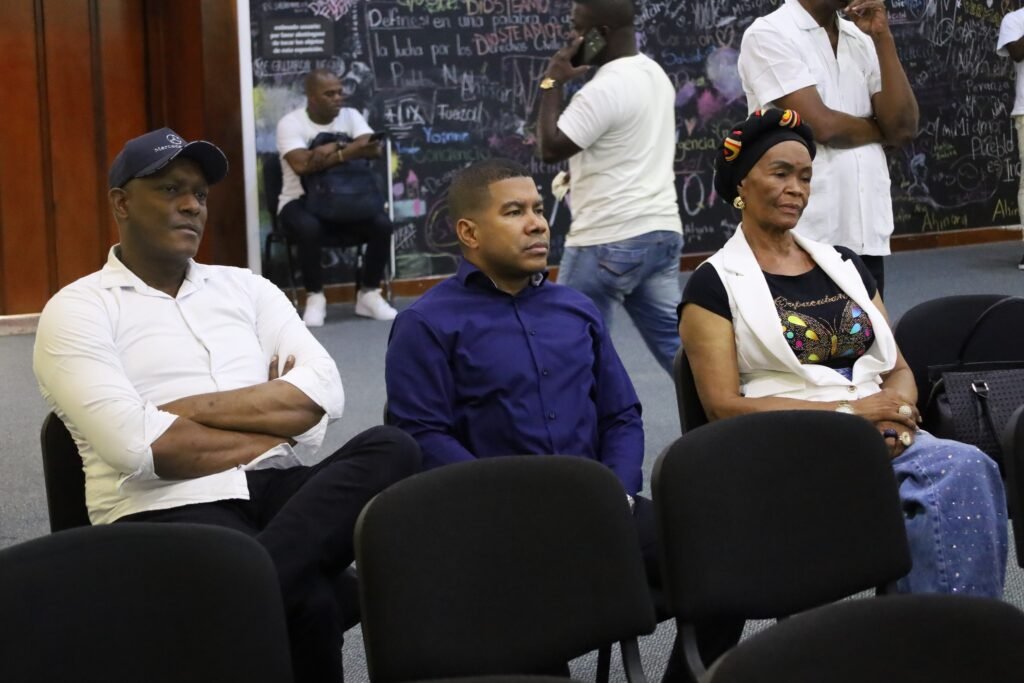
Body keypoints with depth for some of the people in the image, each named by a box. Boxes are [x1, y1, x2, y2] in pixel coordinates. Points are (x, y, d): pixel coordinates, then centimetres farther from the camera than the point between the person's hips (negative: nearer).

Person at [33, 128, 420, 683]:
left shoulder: (245, 288, 19)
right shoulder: (77, 311, 3)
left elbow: (323, 392, 3)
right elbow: (135, 446, -12)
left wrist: (188, 408, -7)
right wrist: (278, 422, -3)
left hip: (272, 489, 6)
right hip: (168, 509, -6)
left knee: (391, 448, -27)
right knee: (306, 603, -37)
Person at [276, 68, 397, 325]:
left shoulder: (350, 116, 4)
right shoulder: (291, 123, -9)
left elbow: (373, 148, -14)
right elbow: (301, 164, -26)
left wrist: (333, 149, -24)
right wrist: (348, 152, -27)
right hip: (302, 200, -4)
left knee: (382, 224, -24)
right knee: (309, 228, -38)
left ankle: (368, 294, -5)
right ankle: (315, 297, -17)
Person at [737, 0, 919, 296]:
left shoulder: (862, 40, 12)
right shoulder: (768, 35, -6)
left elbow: (904, 126, 2)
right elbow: (821, 125, -16)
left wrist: (883, 38, -3)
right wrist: (881, 129, 3)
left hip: (866, 236, 6)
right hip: (801, 239, -6)